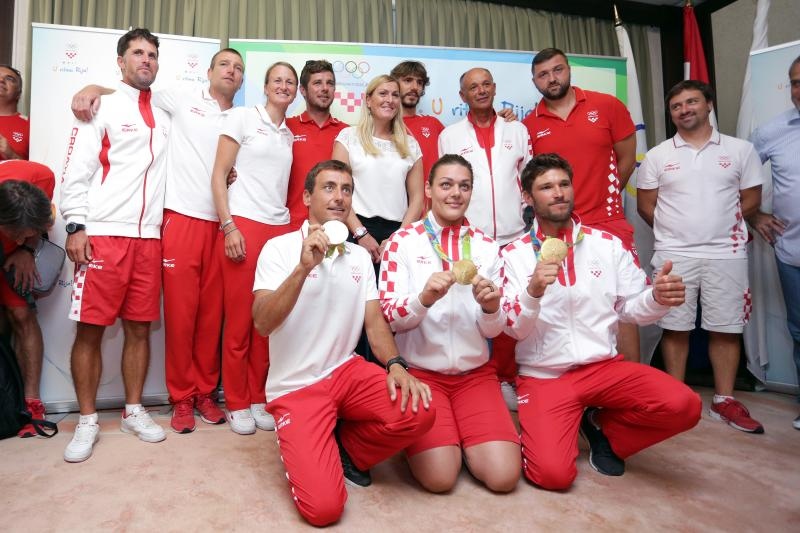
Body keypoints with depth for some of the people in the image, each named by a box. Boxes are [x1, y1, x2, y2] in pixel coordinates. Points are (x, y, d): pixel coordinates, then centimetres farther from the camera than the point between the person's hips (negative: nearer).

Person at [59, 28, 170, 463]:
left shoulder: (163, 117, 18)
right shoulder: (101, 106, 5)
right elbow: (76, 171, -2)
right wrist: (75, 225, -11)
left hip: (149, 237, 4)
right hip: (103, 234, -4)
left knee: (139, 327, 6)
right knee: (90, 329, -1)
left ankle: (133, 411, 19)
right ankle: (87, 421, 11)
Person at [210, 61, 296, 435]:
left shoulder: (289, 134, 18)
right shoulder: (242, 117, 3)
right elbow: (218, 174, -3)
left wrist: (291, 227, 7)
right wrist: (228, 226, -12)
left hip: (280, 228, 5)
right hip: (244, 225, -5)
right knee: (239, 320, 0)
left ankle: (258, 398, 19)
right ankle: (237, 404, 14)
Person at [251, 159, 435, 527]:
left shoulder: (361, 256, 7)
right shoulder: (280, 248, -7)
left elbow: (375, 322, 4)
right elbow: (263, 324, -18)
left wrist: (395, 366, -15)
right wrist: (304, 268, -30)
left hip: (346, 371, 4)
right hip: (295, 387, -4)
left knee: (419, 411, -24)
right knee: (323, 507, -18)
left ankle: (345, 448, 6)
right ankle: (300, 446, 16)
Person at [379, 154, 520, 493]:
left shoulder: (486, 247, 4)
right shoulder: (402, 241, -4)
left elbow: (493, 330, 3)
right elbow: (390, 318, -10)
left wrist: (491, 308, -20)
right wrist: (425, 298, -30)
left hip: (475, 373, 3)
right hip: (419, 370, -2)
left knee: (504, 475, -13)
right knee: (439, 477, -18)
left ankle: (460, 437, 17)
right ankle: (431, 436, 15)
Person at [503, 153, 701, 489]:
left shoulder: (608, 244, 5)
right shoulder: (514, 254, -3)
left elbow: (631, 308, 5)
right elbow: (514, 329, -8)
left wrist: (657, 298, -18)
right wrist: (533, 292, -28)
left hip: (604, 366, 3)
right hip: (543, 376, -3)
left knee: (683, 405, -22)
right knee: (553, 473, -21)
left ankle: (602, 427, 8)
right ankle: (538, 429, 17)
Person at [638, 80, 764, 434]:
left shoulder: (740, 150, 6)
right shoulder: (656, 156, 4)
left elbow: (751, 200, 8)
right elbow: (645, 205, 4)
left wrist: (720, 228, 5)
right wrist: (677, 231, 3)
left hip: (726, 254, 1)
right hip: (673, 256, 0)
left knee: (726, 328, 6)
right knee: (675, 327, 5)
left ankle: (725, 401, 19)